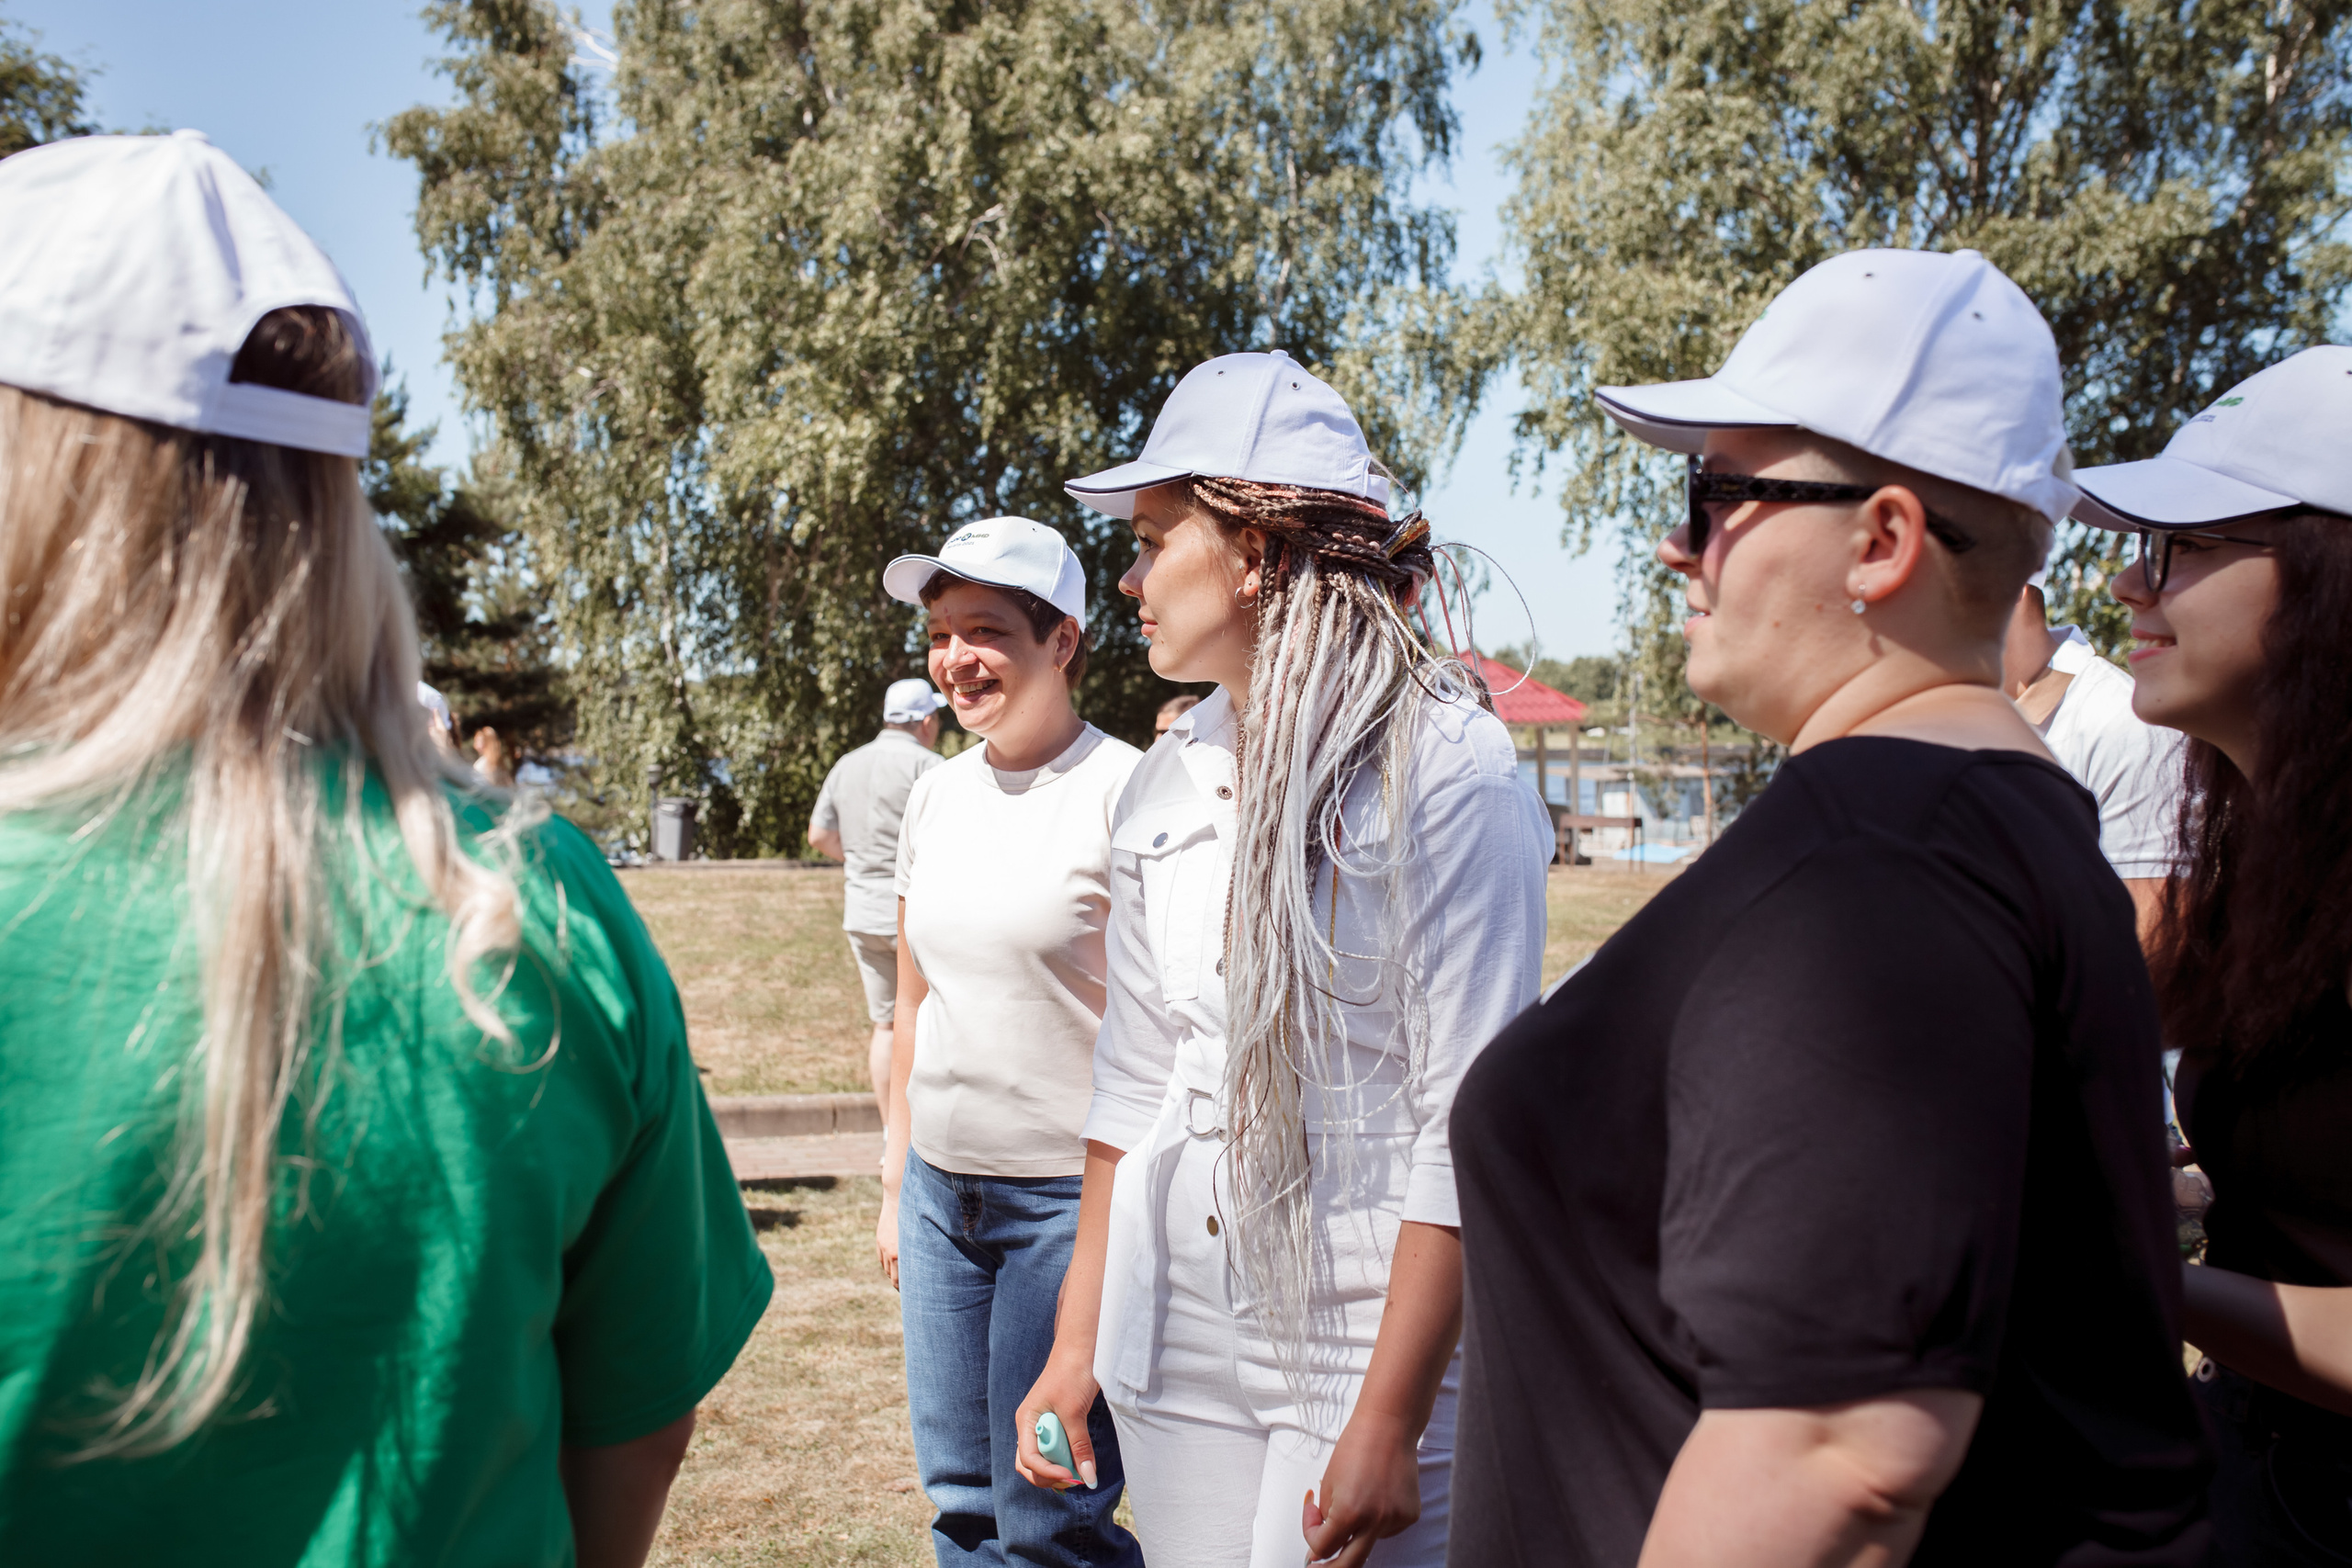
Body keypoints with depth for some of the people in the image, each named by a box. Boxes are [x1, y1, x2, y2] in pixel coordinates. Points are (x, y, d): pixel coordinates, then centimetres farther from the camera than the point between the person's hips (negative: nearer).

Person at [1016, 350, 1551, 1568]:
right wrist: (1077, 1340, 11)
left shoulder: (1450, 771, -12)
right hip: (1178, 1343, 6)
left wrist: (1388, 1423, -17)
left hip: (1370, 1333, -5)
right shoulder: (1166, 783, 7)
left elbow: (1468, 1123, -15)